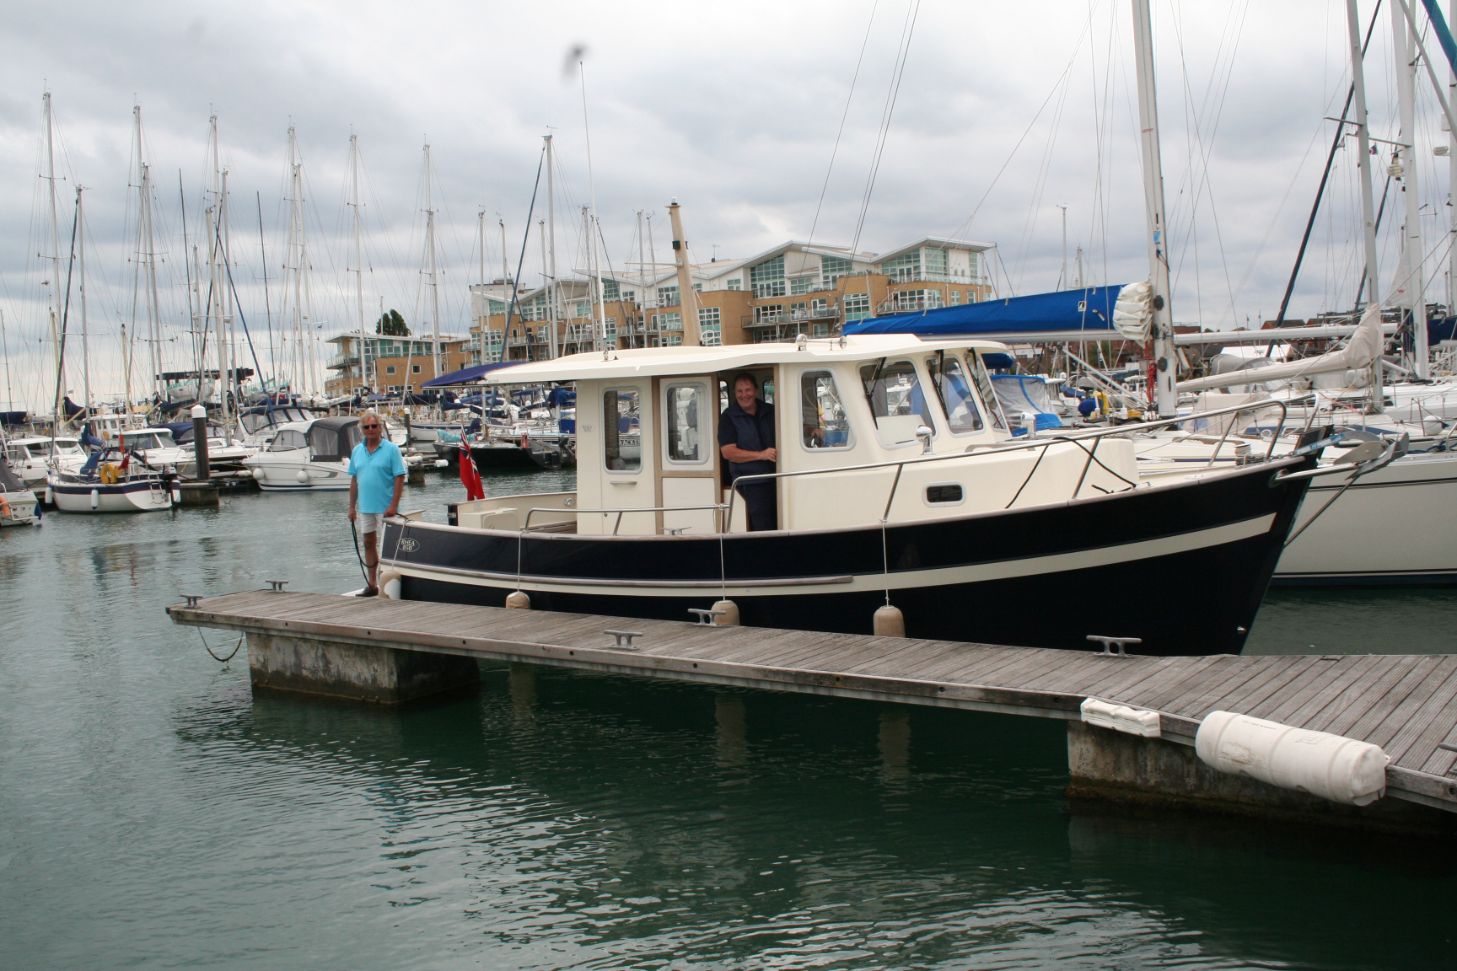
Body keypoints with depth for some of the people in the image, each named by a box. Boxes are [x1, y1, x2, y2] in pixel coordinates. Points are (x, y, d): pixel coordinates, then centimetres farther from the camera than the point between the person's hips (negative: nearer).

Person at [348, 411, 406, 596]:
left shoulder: (391, 449, -7)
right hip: (364, 507, 5)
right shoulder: (357, 451, 8)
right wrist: (352, 506, 9)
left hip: (385, 507, -5)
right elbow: (354, 480, 12)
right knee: (369, 544, 11)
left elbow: (400, 478, -11)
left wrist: (393, 505, -17)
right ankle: (372, 584, 20)